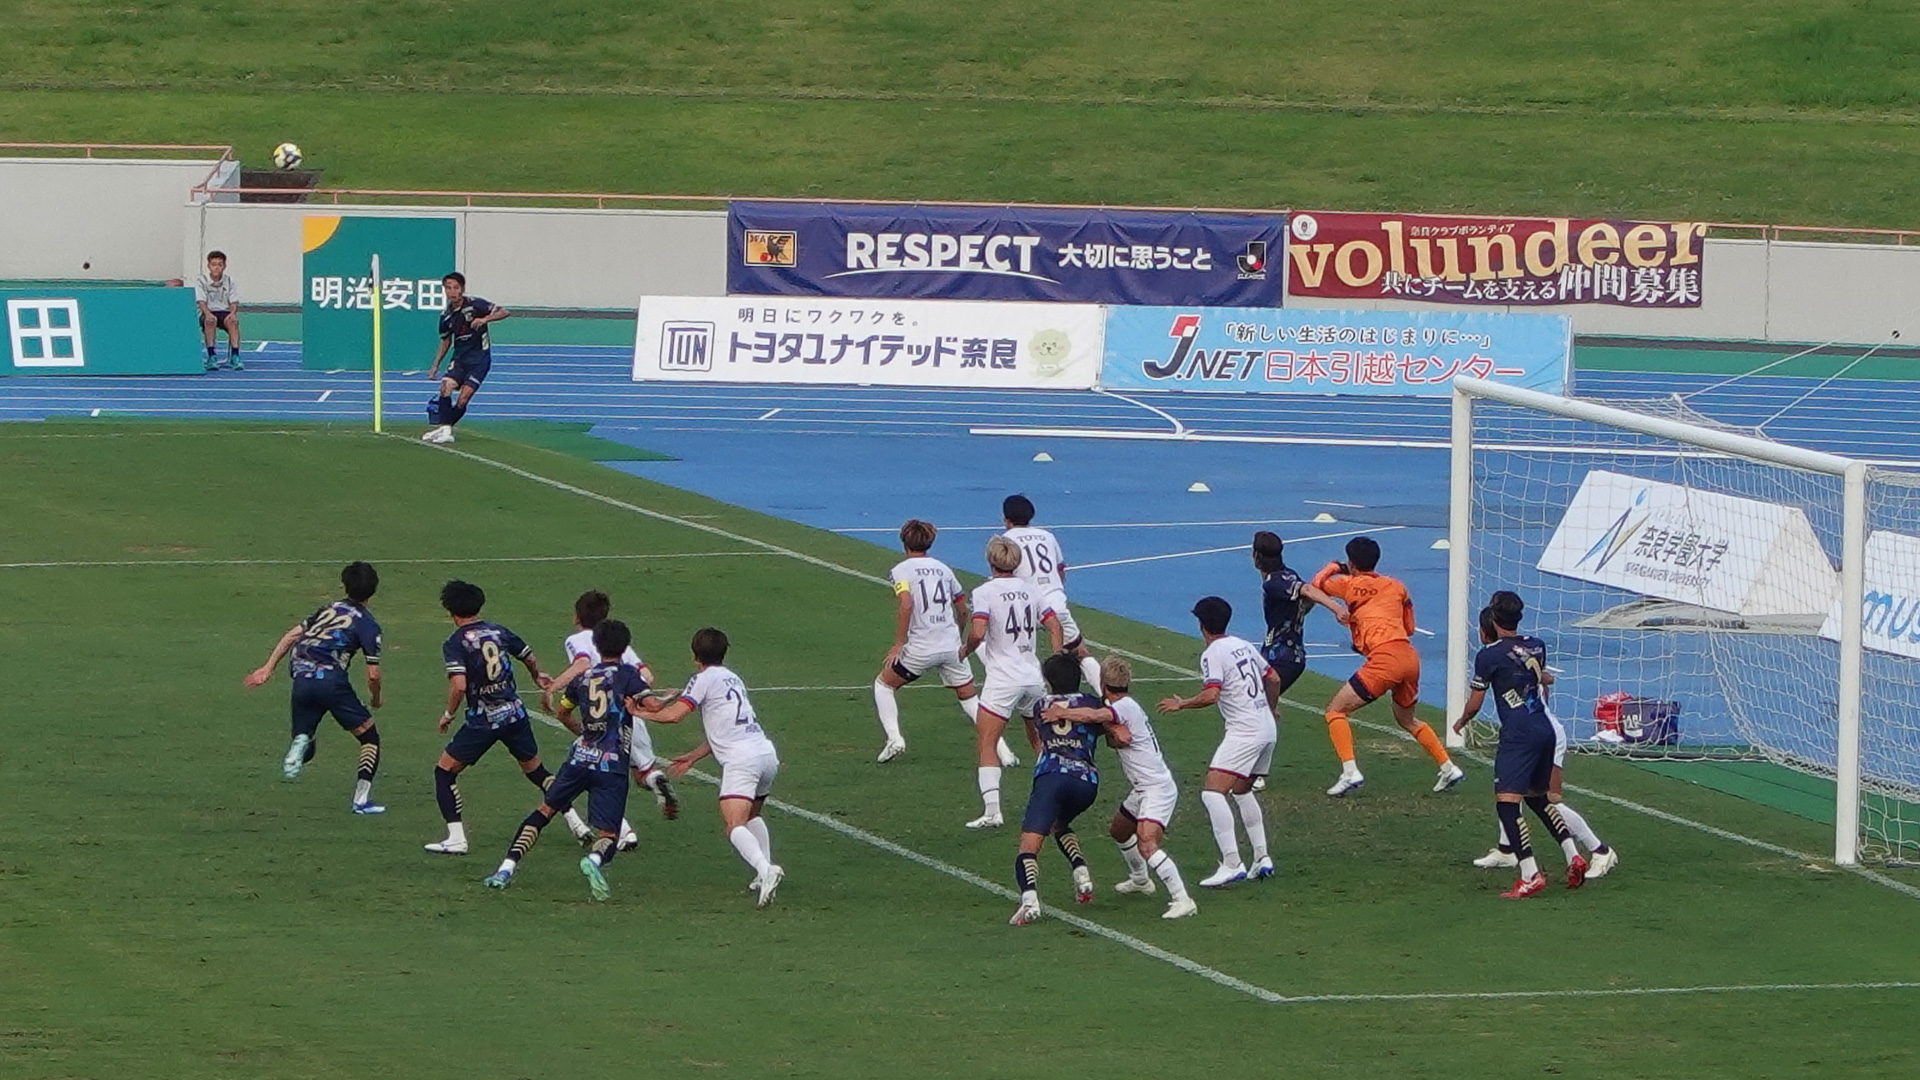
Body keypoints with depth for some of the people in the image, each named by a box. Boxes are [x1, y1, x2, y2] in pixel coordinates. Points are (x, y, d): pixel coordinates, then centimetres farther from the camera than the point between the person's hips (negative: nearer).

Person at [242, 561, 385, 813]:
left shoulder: (329, 610, 22)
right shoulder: (367, 624, 5)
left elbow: (292, 635, 19)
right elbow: (373, 674, -1)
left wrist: (268, 668, 21)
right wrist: (375, 698, 19)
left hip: (302, 679, 4)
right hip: (331, 679, -4)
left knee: (304, 739, 16)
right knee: (370, 737, 12)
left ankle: (300, 744, -22)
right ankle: (362, 799, 3)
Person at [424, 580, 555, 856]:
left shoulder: (455, 644, -11)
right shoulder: (498, 632, 5)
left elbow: (459, 685, -23)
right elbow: (530, 657, 21)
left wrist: (448, 714, -5)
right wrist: (539, 676, 44)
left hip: (483, 720, -5)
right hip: (515, 714, 5)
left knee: (445, 771, 7)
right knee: (536, 771, 21)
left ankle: (457, 838, -1)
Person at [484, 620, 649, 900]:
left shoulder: (582, 677, 13)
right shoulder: (628, 674, 0)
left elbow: (563, 713, 28)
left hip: (578, 758, 3)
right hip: (612, 766, -3)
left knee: (545, 809, 18)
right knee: (608, 833, -1)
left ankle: (508, 867, 7)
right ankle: (596, 858, -38)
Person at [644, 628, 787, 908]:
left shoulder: (704, 679, 2)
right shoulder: (732, 679, 26)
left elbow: (674, 714, -8)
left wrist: (642, 713, 9)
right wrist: (692, 757, 36)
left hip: (741, 759, -8)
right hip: (767, 754, 8)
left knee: (734, 826, -19)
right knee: (752, 816, 31)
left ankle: (765, 869, -41)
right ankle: (766, 871, 25)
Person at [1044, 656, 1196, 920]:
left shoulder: (1125, 707, -20)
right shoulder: (1123, 705, 12)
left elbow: (1093, 716, -35)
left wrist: (1061, 714, -22)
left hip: (1158, 789, -11)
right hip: (1142, 789, 11)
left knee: (1146, 844, -24)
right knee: (1119, 830, 28)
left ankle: (1181, 899, -28)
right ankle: (1140, 880, 50)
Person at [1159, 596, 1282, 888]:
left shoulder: (1212, 654, -9)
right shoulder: (1245, 646, 15)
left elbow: (1211, 695, -21)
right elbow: (1274, 678, 24)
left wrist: (1181, 704, -5)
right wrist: (1270, 708, 43)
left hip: (1244, 732, -9)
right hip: (1268, 727, 9)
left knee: (1213, 792, -14)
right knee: (1242, 791, 25)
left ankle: (1232, 864, -23)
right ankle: (1262, 858, 20)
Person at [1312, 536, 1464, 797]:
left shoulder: (1351, 584, 6)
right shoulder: (1396, 586, 20)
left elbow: (1316, 585, 19)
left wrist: (1333, 567, 38)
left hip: (1384, 658, -6)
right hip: (1409, 656, 6)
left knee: (1335, 711, 1)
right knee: (1406, 718, 30)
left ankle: (1350, 772, -14)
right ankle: (1449, 768, 29)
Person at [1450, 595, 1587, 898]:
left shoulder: (1489, 656, -5)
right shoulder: (1536, 647, 13)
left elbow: (1475, 704, 2)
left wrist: (1461, 722, 23)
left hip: (1518, 734, -8)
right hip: (1546, 730, 8)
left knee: (1507, 802, -12)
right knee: (1537, 797, 25)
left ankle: (1531, 875, -22)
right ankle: (1573, 856, 19)